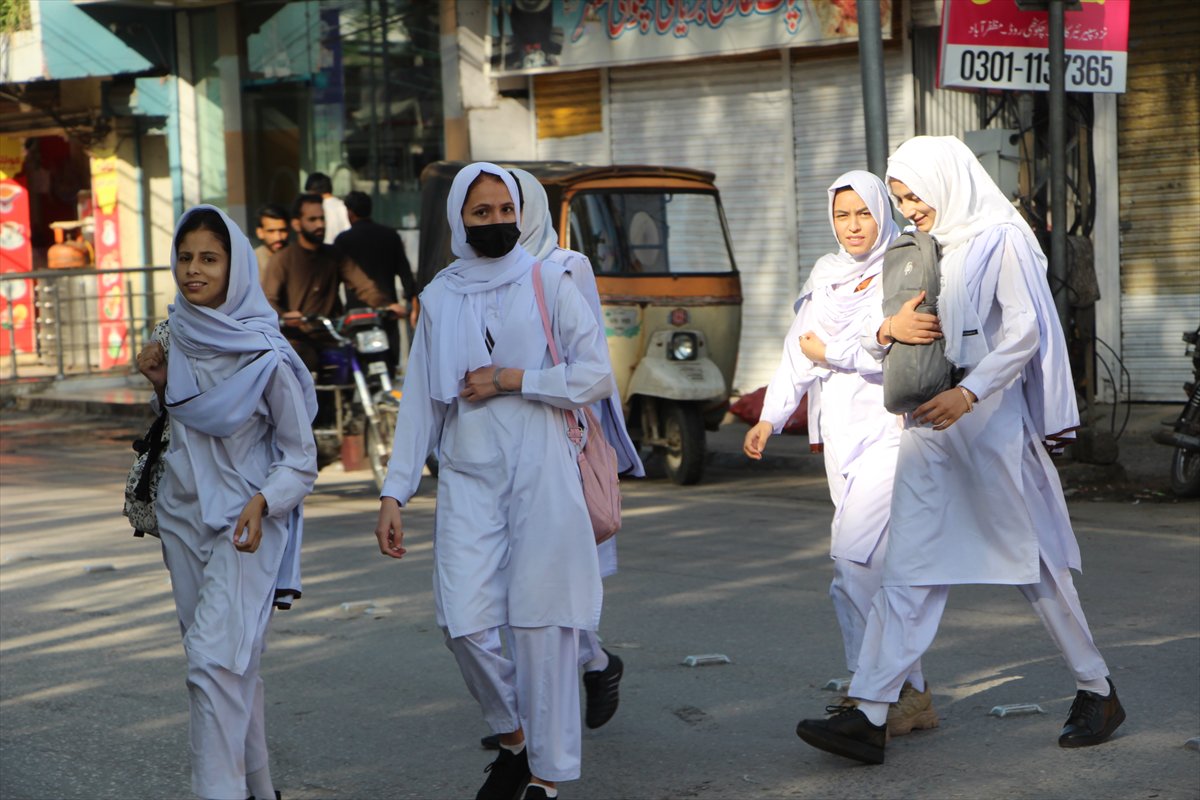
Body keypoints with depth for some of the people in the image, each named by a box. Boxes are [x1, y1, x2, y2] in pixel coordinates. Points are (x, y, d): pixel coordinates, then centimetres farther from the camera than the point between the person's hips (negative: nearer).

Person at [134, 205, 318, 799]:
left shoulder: (263, 354, -14)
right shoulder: (177, 332, 3)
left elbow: (300, 454, -8)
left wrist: (263, 502, -25)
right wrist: (160, 383, -1)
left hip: (245, 523, -6)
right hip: (183, 516, 6)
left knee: (214, 659, -17)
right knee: (232, 660, 12)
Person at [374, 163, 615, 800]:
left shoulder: (547, 283, 2)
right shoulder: (439, 297, 11)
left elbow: (597, 374, -4)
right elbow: (419, 402, 11)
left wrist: (510, 380, -9)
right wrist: (393, 493, 6)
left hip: (542, 475, -2)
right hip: (467, 479, 3)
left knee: (542, 622, -4)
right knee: (464, 624, -7)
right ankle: (514, 737, 20)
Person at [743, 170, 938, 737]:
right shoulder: (826, 276, 17)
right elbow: (799, 349, 16)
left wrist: (831, 352, -4)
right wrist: (770, 418, 6)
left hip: (887, 429, -7)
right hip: (839, 434, 7)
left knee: (854, 557, -16)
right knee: (875, 563, 7)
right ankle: (910, 693, 14)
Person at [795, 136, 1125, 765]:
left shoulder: (1000, 240, -4)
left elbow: (1024, 332, -13)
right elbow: (873, 340, 17)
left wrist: (968, 393, -25)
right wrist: (889, 329, -7)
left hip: (992, 423, -6)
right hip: (928, 427, 6)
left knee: (1031, 560, 3)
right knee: (909, 570, -2)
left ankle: (1097, 691, 18)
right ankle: (868, 717, -8)